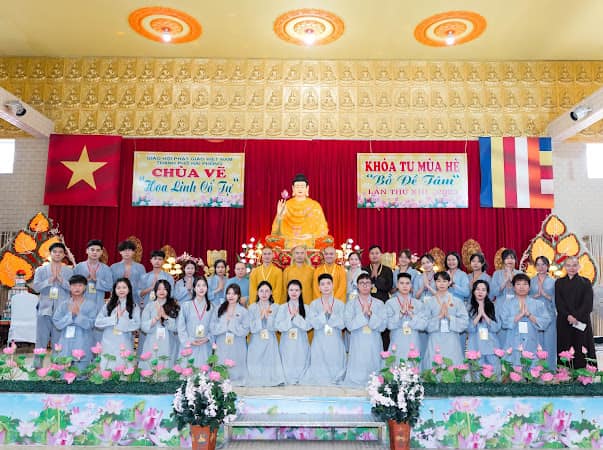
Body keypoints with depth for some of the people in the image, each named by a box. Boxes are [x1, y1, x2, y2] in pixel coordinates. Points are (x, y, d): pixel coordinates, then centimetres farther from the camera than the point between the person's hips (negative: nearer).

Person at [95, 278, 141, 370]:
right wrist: (115, 317, -9)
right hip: (108, 345, 2)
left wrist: (121, 318, -10)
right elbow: (97, 322, -1)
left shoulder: (134, 307, 4)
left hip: (124, 346, -1)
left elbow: (136, 325, -7)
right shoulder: (108, 305, 9)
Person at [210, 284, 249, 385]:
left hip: (237, 349, -2)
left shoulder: (243, 311, 1)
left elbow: (245, 330, -9)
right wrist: (225, 325, -11)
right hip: (221, 348, 2)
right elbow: (212, 328, 0)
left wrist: (231, 323, -9)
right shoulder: (219, 309, 8)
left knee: (236, 370, 0)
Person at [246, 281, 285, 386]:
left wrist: (268, 316, -16)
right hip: (256, 343, 0)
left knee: (270, 367, -6)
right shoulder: (252, 307, 1)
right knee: (256, 368, -4)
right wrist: (260, 317, -16)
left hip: (270, 343, 0)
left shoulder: (275, 307, 2)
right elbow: (252, 328, -5)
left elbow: (275, 327, -5)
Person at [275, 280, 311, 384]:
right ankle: (289, 381, 17)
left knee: (301, 365, 0)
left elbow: (308, 326, -8)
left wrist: (297, 316, -14)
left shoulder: (305, 308, 2)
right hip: (287, 343, 0)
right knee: (288, 367, 0)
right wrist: (291, 317, -13)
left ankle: (300, 381, 17)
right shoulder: (283, 308, 2)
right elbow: (279, 327, -6)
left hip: (301, 344, 0)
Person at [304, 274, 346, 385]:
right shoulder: (314, 304, 3)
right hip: (319, 343, 0)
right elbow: (314, 324, -8)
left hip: (335, 344, 0)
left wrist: (331, 313, -15)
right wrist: (324, 312, -14)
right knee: (319, 370, 0)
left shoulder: (340, 304, 3)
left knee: (336, 369, 2)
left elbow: (342, 324, -6)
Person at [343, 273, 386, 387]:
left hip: (374, 345, 1)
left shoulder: (379, 304, 6)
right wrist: (363, 313, -16)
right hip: (357, 345, -1)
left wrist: (370, 314, -16)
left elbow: (382, 326, -4)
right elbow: (349, 325, -8)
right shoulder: (351, 304, 3)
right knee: (357, 375, -3)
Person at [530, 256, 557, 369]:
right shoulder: (531, 281, 9)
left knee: (549, 343, 0)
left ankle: (550, 370, 10)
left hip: (549, 316, 0)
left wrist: (545, 294, -12)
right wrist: (535, 296, -11)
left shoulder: (553, 282, 6)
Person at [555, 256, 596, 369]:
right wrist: (568, 316, -14)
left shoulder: (585, 282, 6)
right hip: (564, 322, 1)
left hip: (582, 322, -1)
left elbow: (588, 303, -3)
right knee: (565, 350, 0)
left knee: (582, 350, -2)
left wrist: (576, 316, -15)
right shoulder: (559, 283, 9)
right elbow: (558, 302, 1)